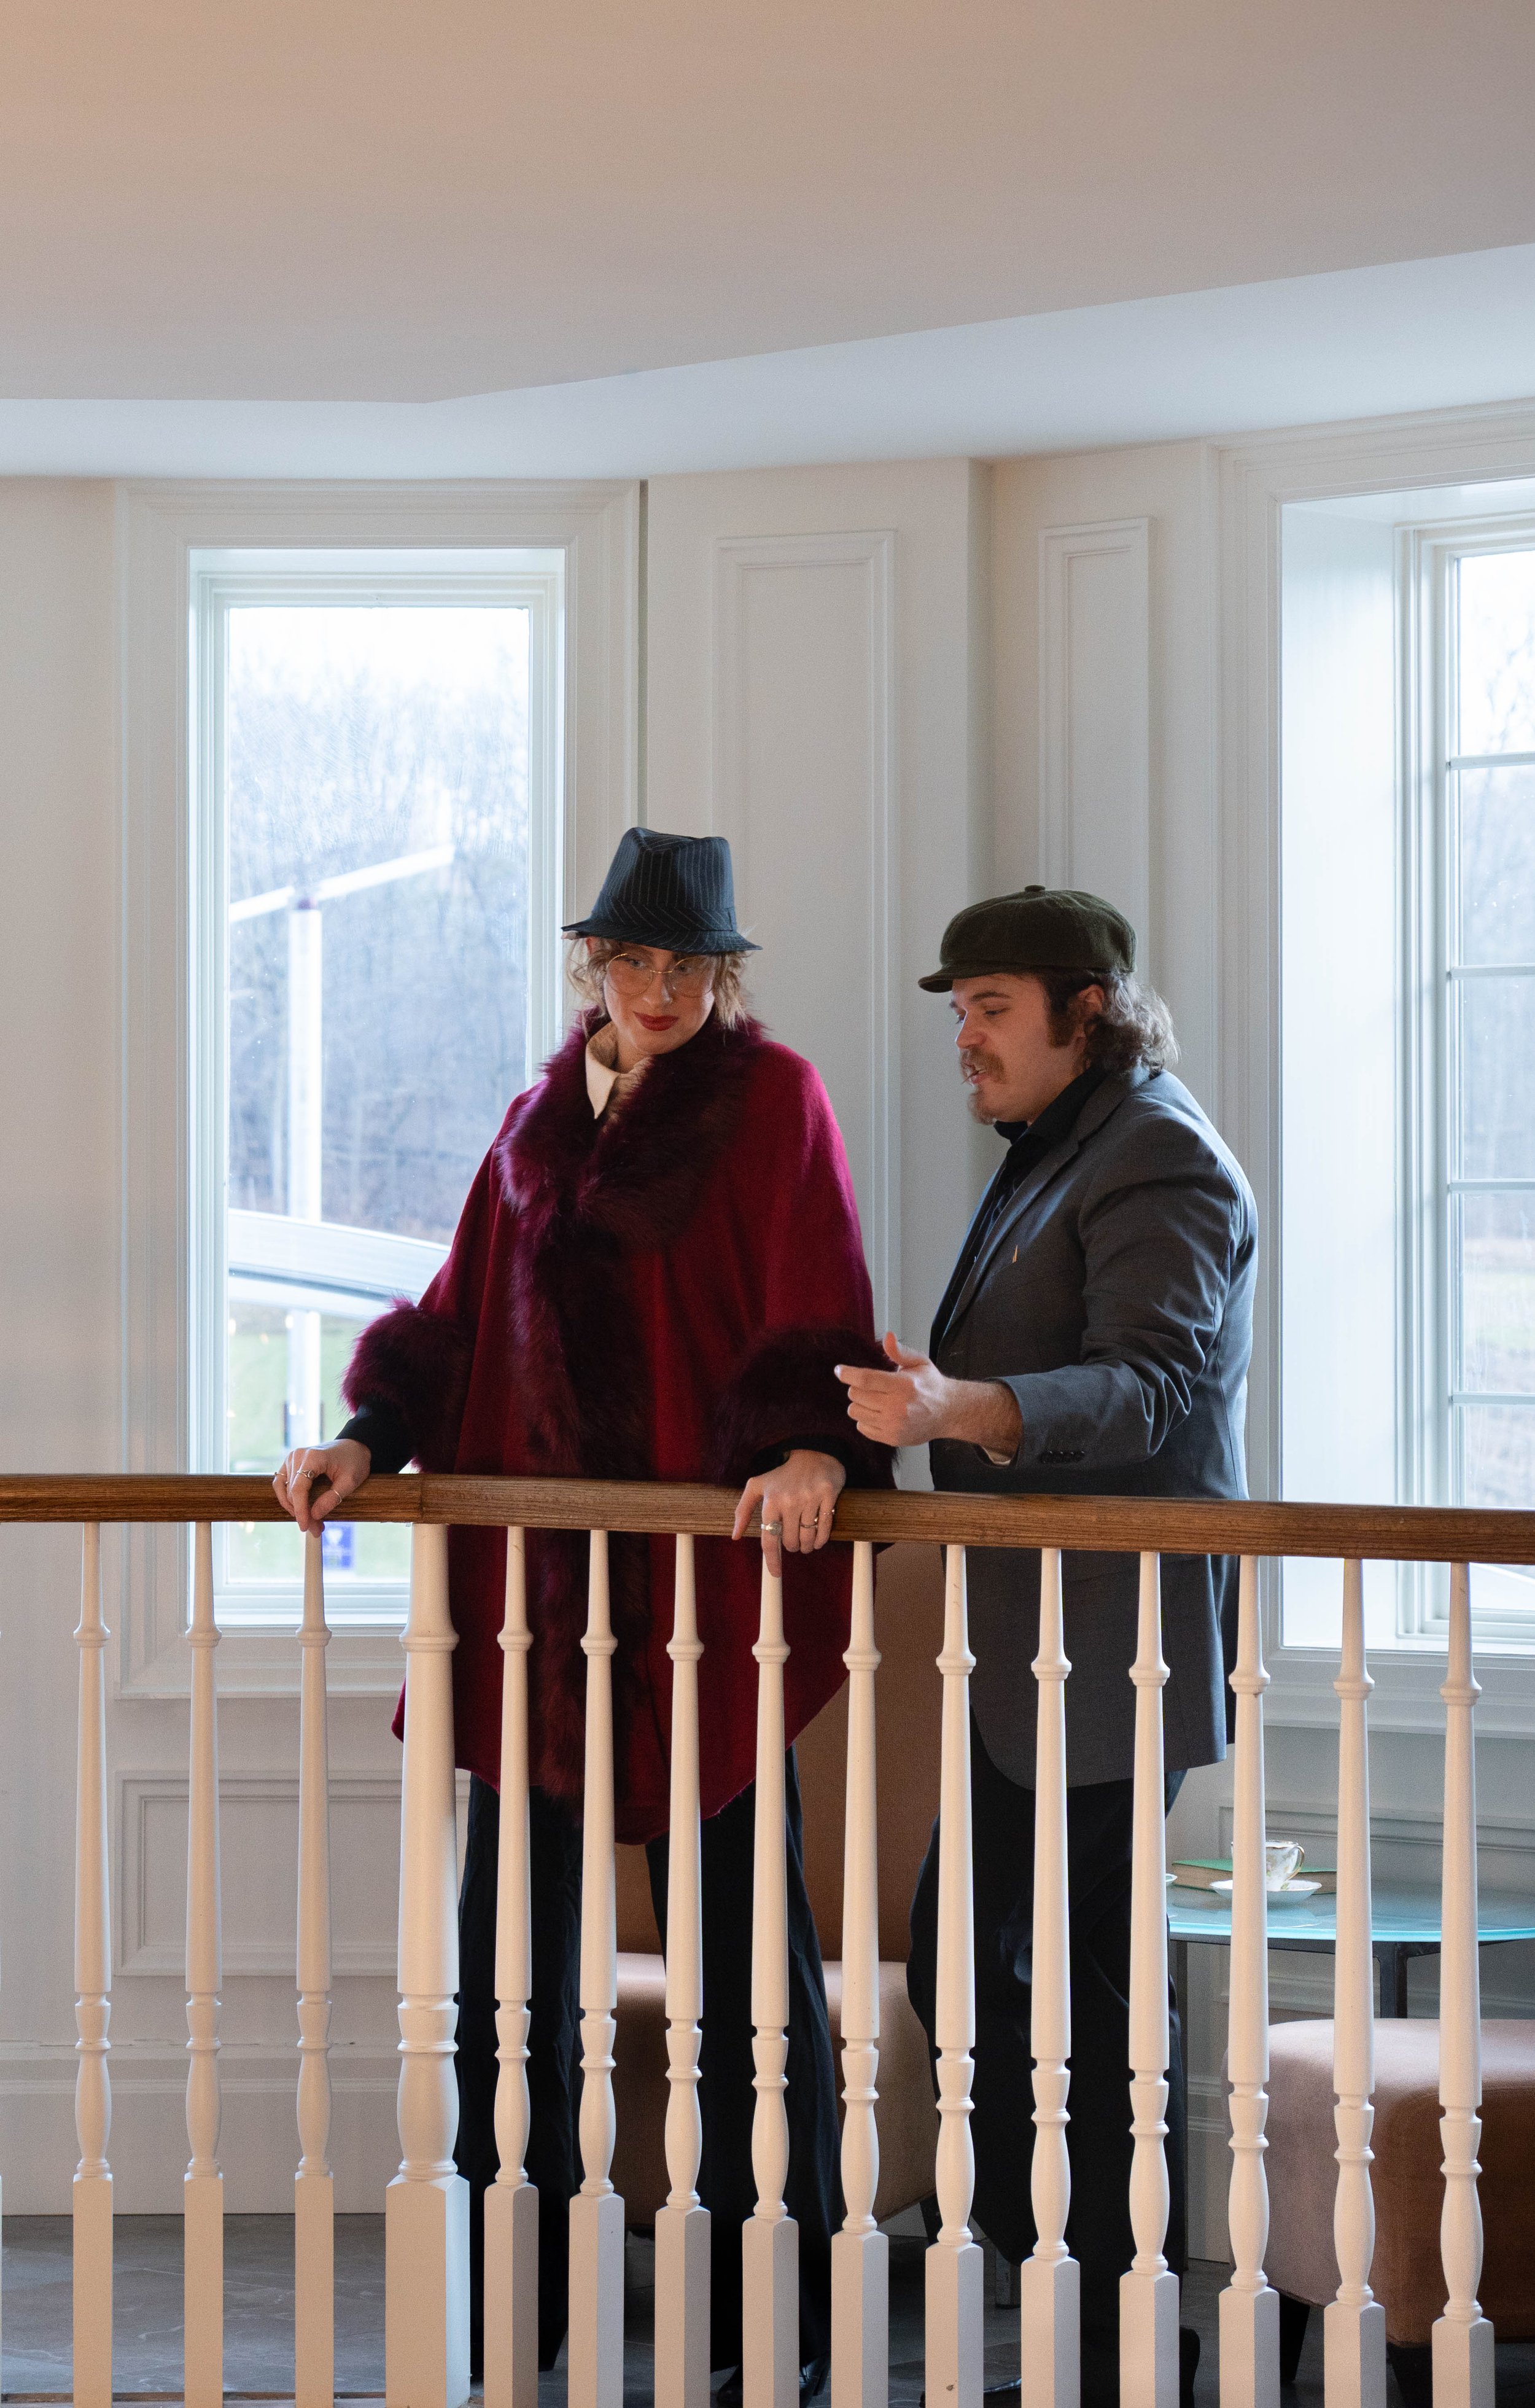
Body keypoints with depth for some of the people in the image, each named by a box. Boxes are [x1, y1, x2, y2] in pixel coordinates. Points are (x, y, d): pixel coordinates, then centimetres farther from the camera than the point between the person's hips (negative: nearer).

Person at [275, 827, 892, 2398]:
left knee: (738, 1944, -1)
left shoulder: (771, 1103, 0)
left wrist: (815, 1449, -27)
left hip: (703, 1574, -5)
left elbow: (819, 1316, -10)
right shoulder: (544, 1119, 17)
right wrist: (371, 1437, 2)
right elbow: (464, 1311, 17)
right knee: (512, 1942, 6)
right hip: (535, 1575, 6)